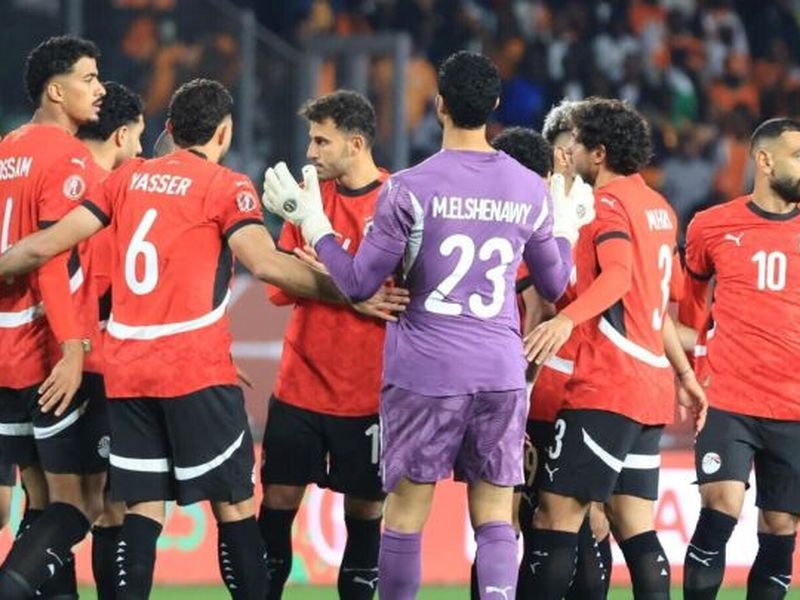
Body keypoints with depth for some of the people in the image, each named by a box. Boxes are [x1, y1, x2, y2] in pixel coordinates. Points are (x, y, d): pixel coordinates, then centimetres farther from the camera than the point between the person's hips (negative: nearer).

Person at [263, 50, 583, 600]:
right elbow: (554, 285, 15)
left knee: (405, 515, 6)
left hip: (425, 371, -3)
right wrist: (567, 229, 34)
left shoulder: (410, 189, -9)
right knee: (495, 520, 4)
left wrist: (310, 219, 6)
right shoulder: (530, 190, 3)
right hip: (502, 372, 3)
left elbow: (358, 284, -5)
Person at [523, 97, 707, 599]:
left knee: (557, 514, -9)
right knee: (633, 523, 7)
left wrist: (567, 320, -41)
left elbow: (618, 276, -26)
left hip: (606, 389, -9)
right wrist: (684, 373, 32)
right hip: (651, 390, 9)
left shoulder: (610, 203, -8)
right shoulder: (658, 208, 18)